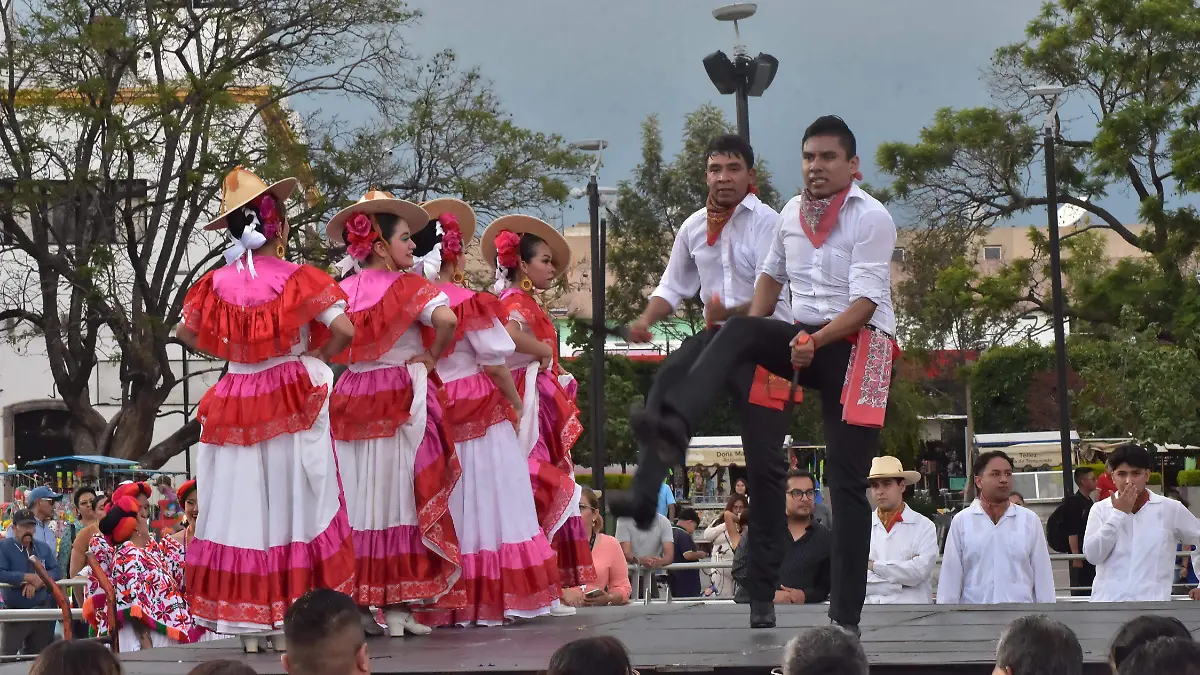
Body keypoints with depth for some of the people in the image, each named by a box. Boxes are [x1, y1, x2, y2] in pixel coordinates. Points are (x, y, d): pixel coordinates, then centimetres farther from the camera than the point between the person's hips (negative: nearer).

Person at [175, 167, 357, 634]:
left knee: (240, 505, 7)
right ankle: (299, 602, 4)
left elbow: (185, 332, 13)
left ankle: (236, 608, 8)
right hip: (292, 399, -3)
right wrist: (317, 359, -1)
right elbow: (344, 330, -17)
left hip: (235, 404, 3)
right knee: (294, 501, 4)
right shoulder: (299, 279, -10)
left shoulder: (219, 282, 0)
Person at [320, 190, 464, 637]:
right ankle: (397, 606, 0)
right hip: (399, 398, -5)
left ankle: (356, 604, 8)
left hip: (351, 399, 5)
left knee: (357, 497, 7)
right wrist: (432, 358, -8)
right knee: (399, 495, 0)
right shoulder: (406, 286, -8)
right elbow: (446, 320, -24)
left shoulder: (343, 290, 7)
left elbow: (320, 340, 8)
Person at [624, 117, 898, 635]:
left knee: (847, 484, -7)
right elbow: (772, 274, 22)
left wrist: (816, 340, -31)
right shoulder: (792, 212, 9)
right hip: (804, 338, 5)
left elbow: (864, 302, -18)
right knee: (737, 333, -26)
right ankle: (676, 426, -44)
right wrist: (751, 344, 9)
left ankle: (845, 615, -5)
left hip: (857, 343, -5)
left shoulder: (871, 218, -10)